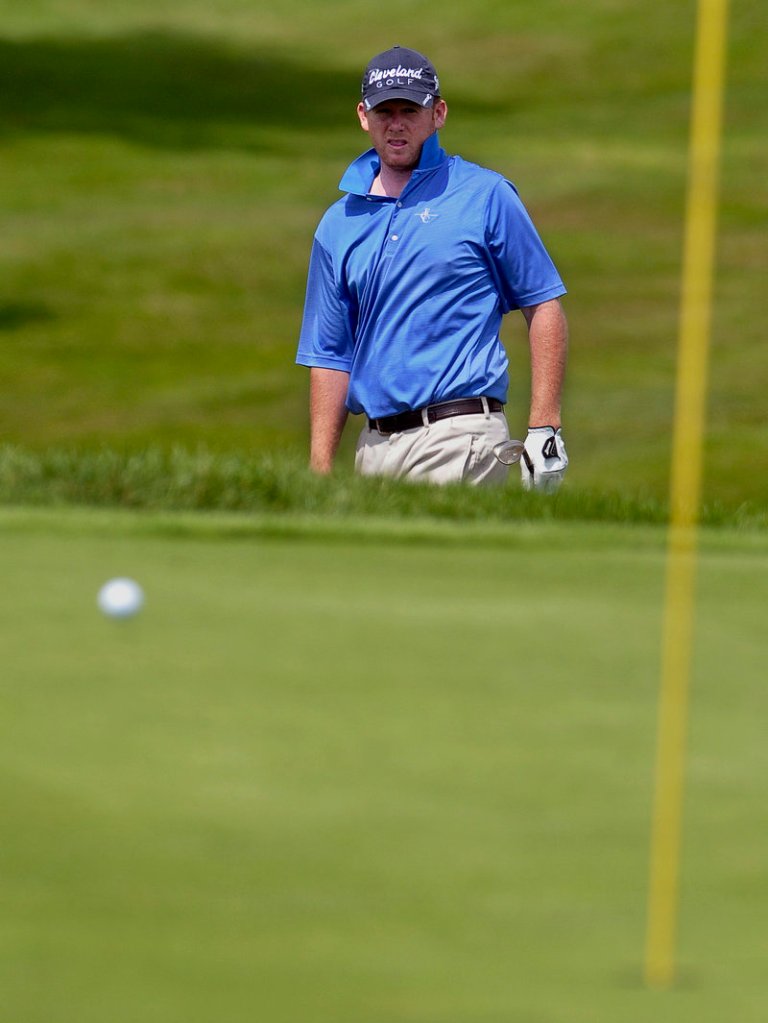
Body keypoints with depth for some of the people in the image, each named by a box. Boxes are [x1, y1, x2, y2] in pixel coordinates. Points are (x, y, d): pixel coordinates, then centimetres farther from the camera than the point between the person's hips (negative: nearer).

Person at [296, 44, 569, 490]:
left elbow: (544, 307, 1)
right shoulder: (339, 224, 15)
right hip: (374, 446, 5)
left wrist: (544, 429, -7)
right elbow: (329, 357, 16)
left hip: (459, 441, -5)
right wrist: (319, 474, 8)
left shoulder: (486, 196, 2)